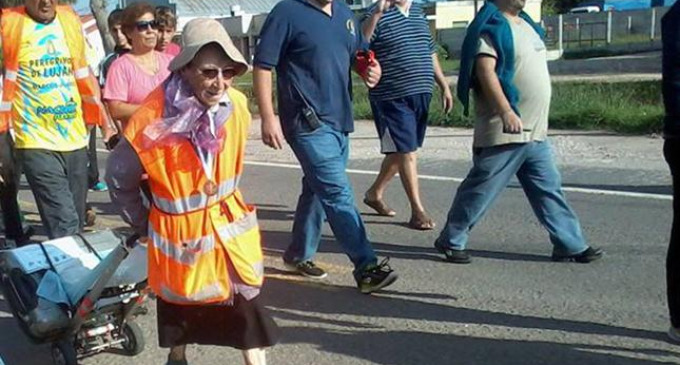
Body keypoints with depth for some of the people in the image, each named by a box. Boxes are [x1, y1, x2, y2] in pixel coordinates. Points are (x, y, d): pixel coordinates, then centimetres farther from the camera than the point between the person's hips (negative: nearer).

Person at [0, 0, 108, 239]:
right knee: (64, 226, -14)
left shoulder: (70, 20, 8)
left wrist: (105, 124, 17)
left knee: (76, 223, 13)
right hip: (37, 142, -5)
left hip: (75, 138, 5)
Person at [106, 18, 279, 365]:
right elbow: (118, 178, -10)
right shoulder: (154, 119, -25)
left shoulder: (236, 105, -10)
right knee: (179, 303, 18)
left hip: (230, 222, 3)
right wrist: (143, 225, 1)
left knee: (246, 300, 6)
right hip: (180, 229, -3)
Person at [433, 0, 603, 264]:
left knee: (549, 189, 11)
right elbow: (485, 71, -24)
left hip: (536, 133, 9)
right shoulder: (492, 26, -11)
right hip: (504, 133, -9)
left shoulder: (526, 24, 17)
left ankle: (570, 245, 17)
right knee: (481, 190, 0)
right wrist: (506, 111, -34)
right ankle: (450, 241, 13)